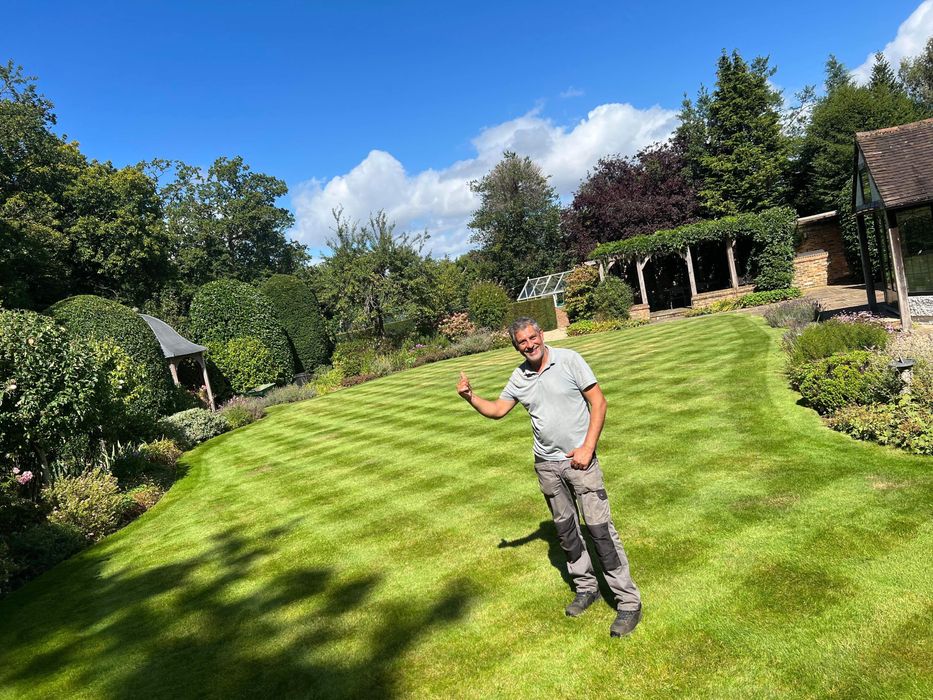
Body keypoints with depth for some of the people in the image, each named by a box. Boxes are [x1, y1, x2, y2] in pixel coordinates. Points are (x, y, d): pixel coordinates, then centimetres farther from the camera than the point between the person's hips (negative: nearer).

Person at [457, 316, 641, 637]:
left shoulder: (568, 360, -10)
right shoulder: (519, 377, 3)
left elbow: (598, 402, -9)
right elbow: (497, 410, 13)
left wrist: (588, 448, -15)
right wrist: (470, 397, -6)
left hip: (579, 458, -5)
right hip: (547, 465, 5)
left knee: (600, 528, -6)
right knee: (566, 529, 14)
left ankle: (628, 602, 4)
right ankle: (586, 588, 32)